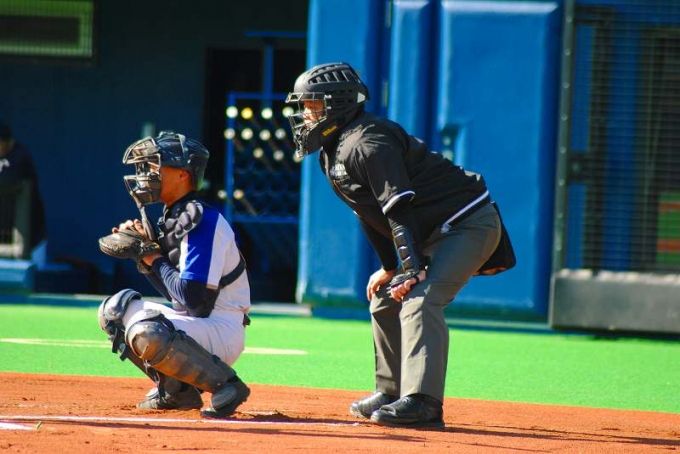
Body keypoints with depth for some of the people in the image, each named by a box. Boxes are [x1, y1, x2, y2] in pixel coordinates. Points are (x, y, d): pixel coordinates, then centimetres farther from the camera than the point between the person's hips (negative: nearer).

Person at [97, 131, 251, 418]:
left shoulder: (202, 221, -18)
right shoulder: (172, 218, 11)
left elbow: (193, 297, -24)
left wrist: (155, 260, -11)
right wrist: (144, 250, 1)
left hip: (223, 331, -10)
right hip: (193, 320, 10)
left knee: (148, 335, -34)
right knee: (115, 309, 13)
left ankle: (225, 384, -14)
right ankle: (176, 390, 11)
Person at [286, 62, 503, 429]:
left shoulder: (367, 143, -21)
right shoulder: (334, 153, 11)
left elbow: (400, 209, -27)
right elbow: (370, 213, 19)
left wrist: (414, 269, -31)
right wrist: (389, 268, 17)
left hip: (469, 223, -11)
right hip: (435, 233, 11)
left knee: (419, 300, -25)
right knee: (385, 300, 16)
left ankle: (422, 403, -33)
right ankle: (391, 394, 25)